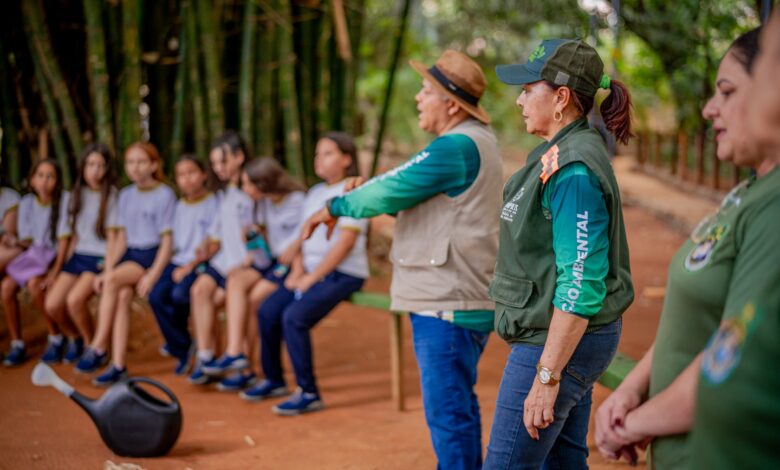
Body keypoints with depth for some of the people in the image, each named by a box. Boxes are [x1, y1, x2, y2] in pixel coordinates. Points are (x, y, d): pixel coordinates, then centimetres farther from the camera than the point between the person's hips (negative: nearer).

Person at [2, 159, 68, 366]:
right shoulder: (26, 203, 4)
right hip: (33, 255, 5)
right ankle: (17, 345, -9)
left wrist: (55, 271, -22)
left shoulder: (62, 203, -10)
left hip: (55, 257, -5)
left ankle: (56, 338, -12)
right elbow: (28, 240, 8)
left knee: (34, 283, -32)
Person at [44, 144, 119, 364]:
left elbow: (112, 236, -5)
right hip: (78, 256, 5)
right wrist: (64, 268, 6)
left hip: (100, 259, -5)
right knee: (52, 305, -13)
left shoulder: (112, 196, -2)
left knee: (74, 300, -27)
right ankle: (78, 336, 18)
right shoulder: (73, 198, 11)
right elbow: (72, 237, 13)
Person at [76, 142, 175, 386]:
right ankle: (118, 365, -27)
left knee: (113, 281, -28)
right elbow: (122, 237, 15)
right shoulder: (125, 195, 14)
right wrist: (108, 269, 3)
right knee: (122, 295, -25)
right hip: (130, 254, 5)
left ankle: (98, 348, -18)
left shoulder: (164, 195, -5)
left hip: (153, 255, -5)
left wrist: (153, 275, -18)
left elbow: (167, 240, -8)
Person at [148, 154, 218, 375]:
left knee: (179, 295, -31)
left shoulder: (213, 203, -2)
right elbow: (171, 241, 17)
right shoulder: (178, 206, 16)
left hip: (199, 264, -5)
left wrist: (189, 267, -15)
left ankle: (175, 339, -1)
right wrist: (176, 264, -2)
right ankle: (182, 348, -7)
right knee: (156, 296, -21)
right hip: (177, 262, 5)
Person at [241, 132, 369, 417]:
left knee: (294, 318, -24)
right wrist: (297, 271, -1)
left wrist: (312, 277, -16)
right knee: (267, 311, -3)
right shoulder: (314, 194, 17)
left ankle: (308, 393, -14)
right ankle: (274, 380, 14)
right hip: (311, 272, 8)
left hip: (343, 274, -8)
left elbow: (345, 243, -16)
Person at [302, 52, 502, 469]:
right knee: (457, 406, 20)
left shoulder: (457, 146, -18)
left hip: (447, 305, -11)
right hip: (451, 298, 11)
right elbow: (419, 200, 19)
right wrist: (362, 196, 7)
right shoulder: (474, 141, 17)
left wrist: (335, 207, -2)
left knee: (448, 411, -5)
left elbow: (391, 191, -17)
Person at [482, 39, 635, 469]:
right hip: (560, 337, 10)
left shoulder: (573, 170, -21)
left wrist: (547, 377, -25)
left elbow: (581, 285, -26)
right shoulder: (558, 154, 10)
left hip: (559, 342, -10)